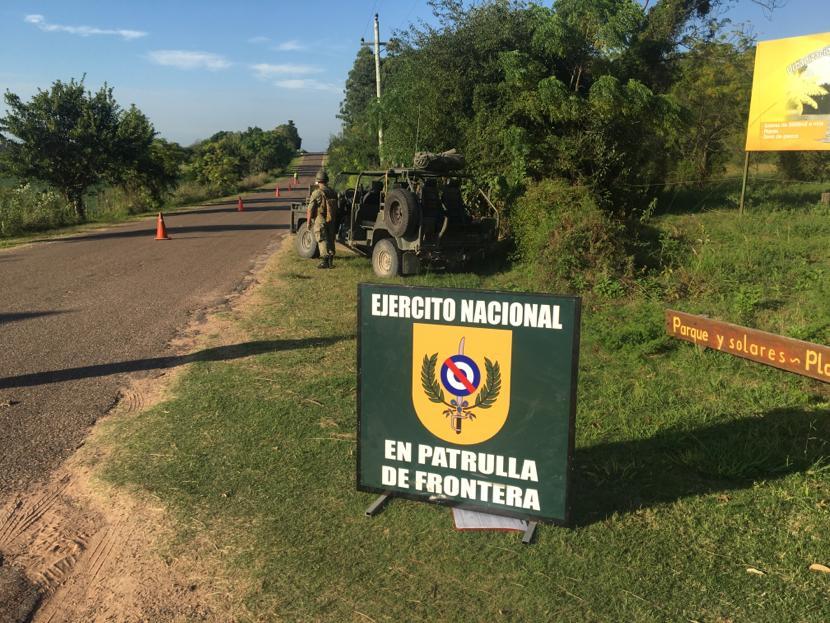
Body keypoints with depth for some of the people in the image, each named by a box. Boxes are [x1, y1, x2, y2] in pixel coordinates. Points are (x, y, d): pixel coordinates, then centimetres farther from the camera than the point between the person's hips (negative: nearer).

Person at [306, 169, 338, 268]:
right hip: (331, 221, 5)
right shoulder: (333, 193, 5)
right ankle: (330, 262, 15)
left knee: (322, 241, -1)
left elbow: (310, 209, -12)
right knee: (330, 240, 11)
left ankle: (324, 261, -4)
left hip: (320, 221, -5)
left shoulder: (316, 193, -13)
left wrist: (308, 222, -2)